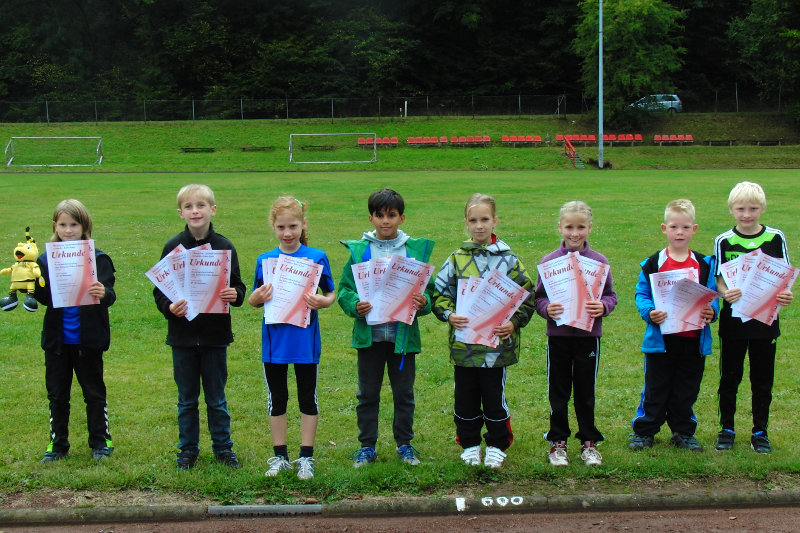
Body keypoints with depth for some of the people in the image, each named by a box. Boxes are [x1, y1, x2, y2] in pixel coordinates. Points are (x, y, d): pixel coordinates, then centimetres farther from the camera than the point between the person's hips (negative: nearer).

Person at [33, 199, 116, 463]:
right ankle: (57, 444, 24)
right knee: (57, 394, 12)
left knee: (94, 392, 9)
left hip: (87, 340, -3)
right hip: (56, 339, 3)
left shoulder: (98, 259, -7)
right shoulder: (46, 259, 2)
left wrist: (103, 294, -40)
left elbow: (108, 295, -17)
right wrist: (32, 285, -23)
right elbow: (45, 298, -3)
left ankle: (100, 442, 22)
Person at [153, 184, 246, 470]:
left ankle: (223, 448, 22)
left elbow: (237, 286, 5)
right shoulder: (172, 247, -2)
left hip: (215, 336, 0)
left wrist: (235, 295, -17)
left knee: (217, 399, 10)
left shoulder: (225, 247, -1)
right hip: (183, 337, 0)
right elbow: (159, 290, 1)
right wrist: (169, 307, -18)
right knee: (187, 399, 11)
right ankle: (188, 450, 23)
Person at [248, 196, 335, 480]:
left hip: (305, 339, -2)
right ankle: (280, 457, 23)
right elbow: (254, 300, 8)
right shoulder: (265, 260, 3)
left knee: (307, 398, 8)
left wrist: (322, 302, -18)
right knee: (276, 399, 11)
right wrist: (257, 297, -14)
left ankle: (306, 458, 18)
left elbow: (331, 293, 4)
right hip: (274, 340, 2)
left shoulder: (317, 257, -3)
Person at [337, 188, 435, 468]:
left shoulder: (416, 250, 2)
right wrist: (354, 305, -18)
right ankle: (367, 445, 21)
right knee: (367, 393, 10)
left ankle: (404, 443, 24)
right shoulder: (358, 250, 1)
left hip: (403, 334, 0)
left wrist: (423, 302, -17)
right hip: (369, 334, 0)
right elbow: (344, 289, 2)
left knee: (404, 392, 10)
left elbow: (428, 288, 4)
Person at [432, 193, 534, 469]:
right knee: (465, 397, 10)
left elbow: (526, 297, 3)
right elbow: (439, 293, 6)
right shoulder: (457, 259, 3)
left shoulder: (507, 259, 0)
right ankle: (469, 445, 25)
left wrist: (514, 322, -12)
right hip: (463, 342, 2)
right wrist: (449, 314, -13)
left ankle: (496, 446, 22)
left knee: (494, 396, 7)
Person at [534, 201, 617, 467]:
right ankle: (558, 442, 20)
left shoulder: (599, 261, -1)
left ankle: (589, 442, 22)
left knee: (586, 391, 9)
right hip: (558, 335, 0)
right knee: (558, 392, 9)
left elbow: (611, 295, 3)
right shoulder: (549, 261, -1)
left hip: (588, 335, 0)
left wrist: (603, 307, -18)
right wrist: (547, 308, -18)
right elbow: (538, 296, 2)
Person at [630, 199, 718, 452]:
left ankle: (683, 432, 25)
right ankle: (644, 431, 17)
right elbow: (641, 294, -2)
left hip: (694, 339, 2)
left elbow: (712, 297, 7)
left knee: (686, 390, 12)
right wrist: (649, 312, -21)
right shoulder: (653, 264, -3)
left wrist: (711, 311, -14)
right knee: (655, 388, 6)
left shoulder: (704, 265, 4)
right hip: (661, 338, -2)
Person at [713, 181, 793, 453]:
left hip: (765, 320, 1)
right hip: (733, 321, 0)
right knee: (729, 378, 8)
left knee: (762, 380, 9)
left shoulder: (775, 238, 0)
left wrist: (786, 294, -18)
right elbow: (718, 279, -4)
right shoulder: (724, 241, -2)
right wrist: (726, 293, -26)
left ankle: (760, 431, 20)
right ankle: (726, 429, 21)